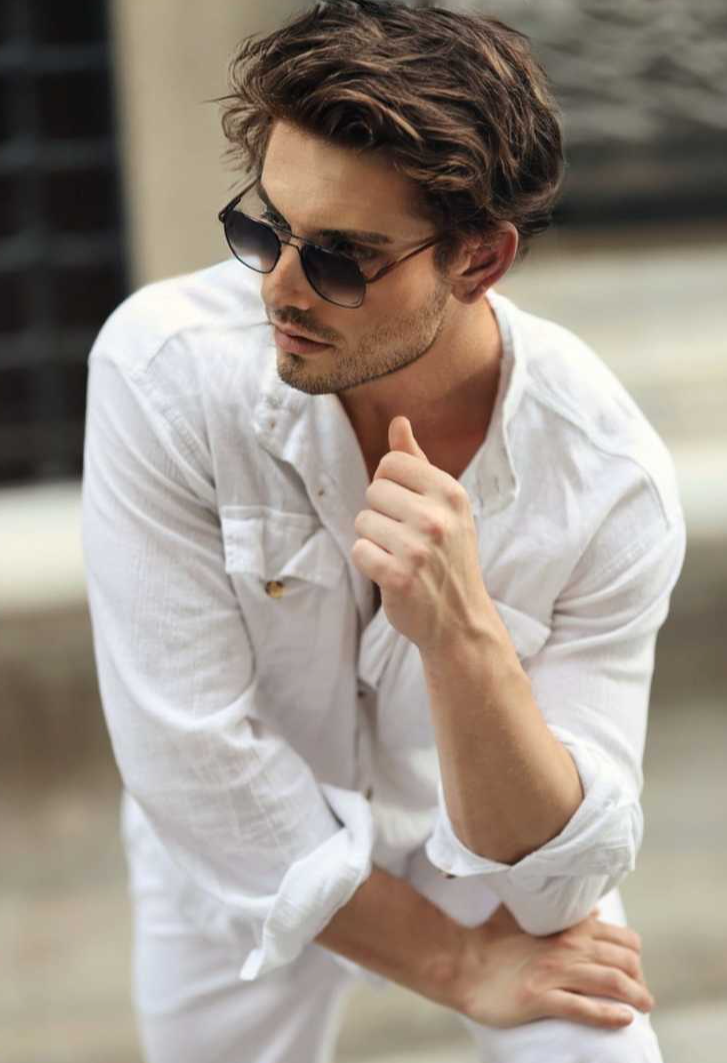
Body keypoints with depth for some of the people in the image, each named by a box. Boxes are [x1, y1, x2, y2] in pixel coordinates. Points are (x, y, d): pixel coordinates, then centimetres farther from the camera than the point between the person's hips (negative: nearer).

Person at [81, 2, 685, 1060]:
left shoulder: (611, 482, -27)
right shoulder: (163, 368, -30)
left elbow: (553, 881, -26)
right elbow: (192, 755, -26)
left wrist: (464, 635, -44)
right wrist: (457, 964, -20)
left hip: (492, 852, 0)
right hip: (244, 860, 0)